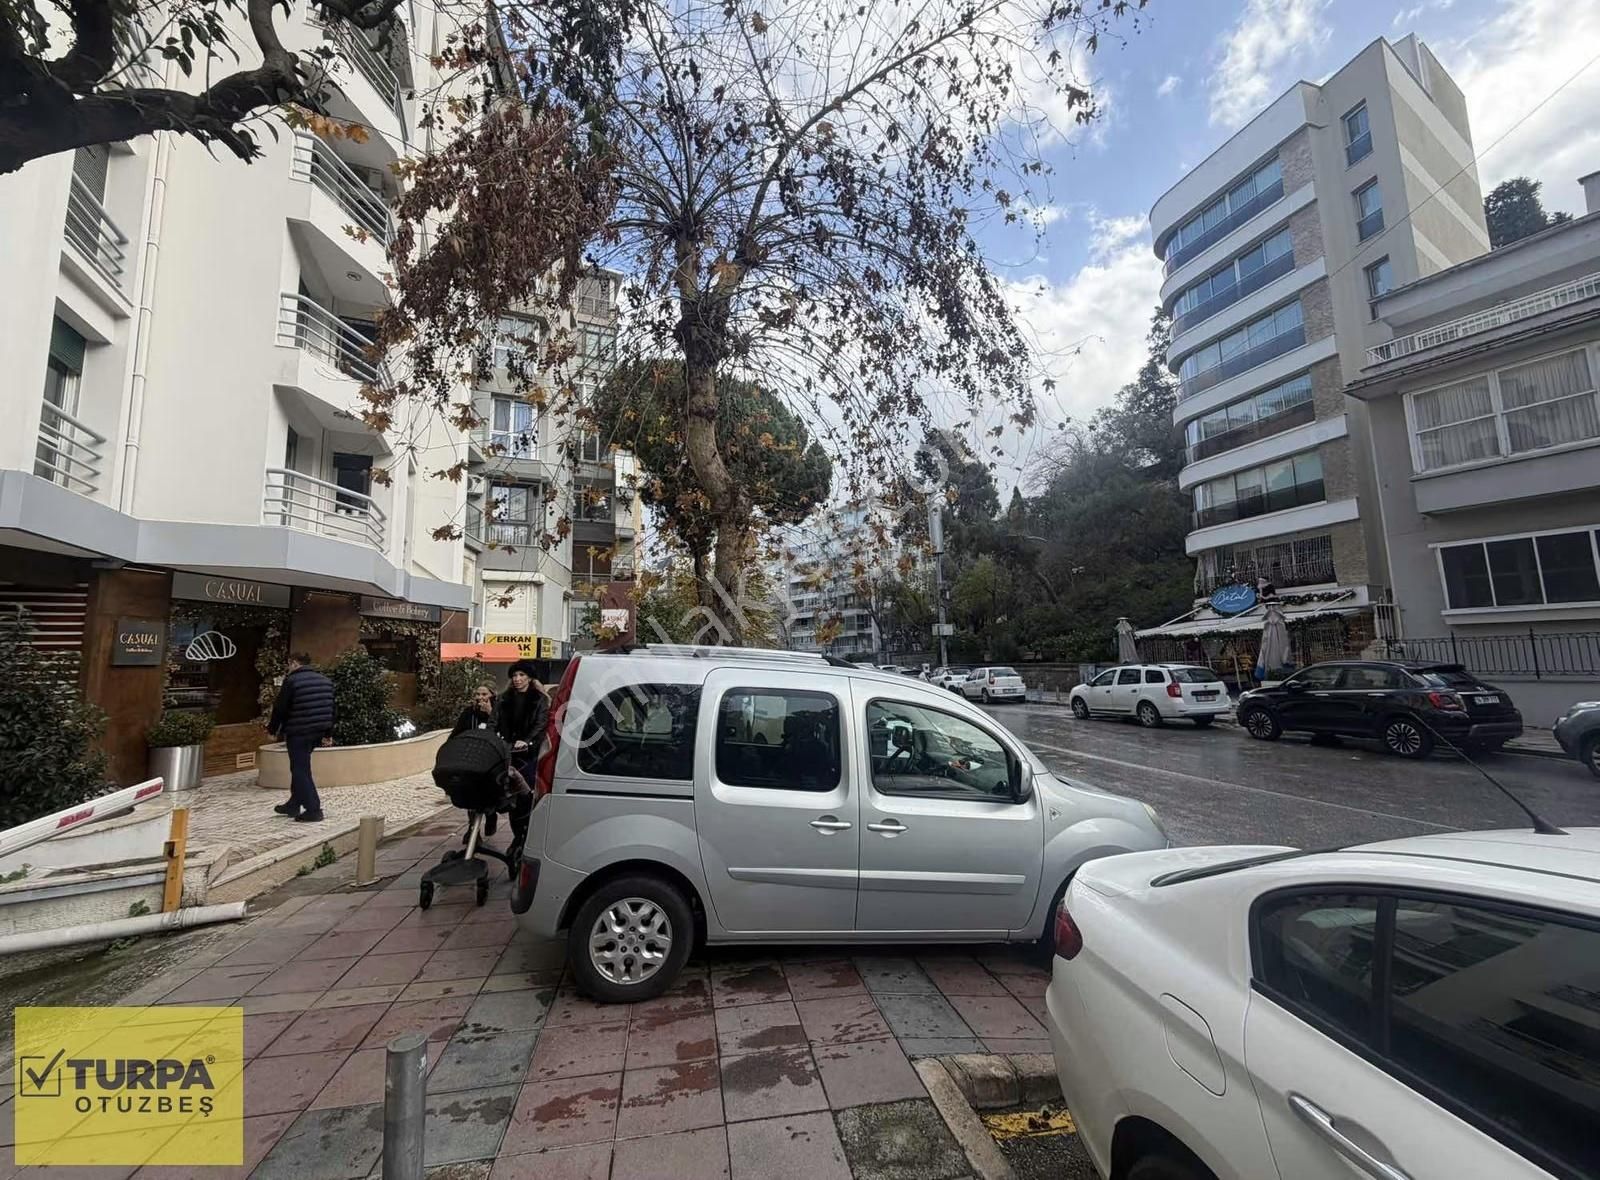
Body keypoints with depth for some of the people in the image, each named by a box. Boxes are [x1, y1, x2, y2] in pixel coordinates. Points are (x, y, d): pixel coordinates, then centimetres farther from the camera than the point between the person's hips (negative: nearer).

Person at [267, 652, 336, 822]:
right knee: (300, 767, 21)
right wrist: (328, 733, 21)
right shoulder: (325, 680, 11)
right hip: (318, 731, 7)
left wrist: (272, 729, 7)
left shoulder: (291, 680, -11)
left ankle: (313, 809, -3)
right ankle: (293, 805, 31)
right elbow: (331, 708, 15)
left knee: (300, 770, -1)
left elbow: (280, 708, -9)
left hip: (298, 733, -7)